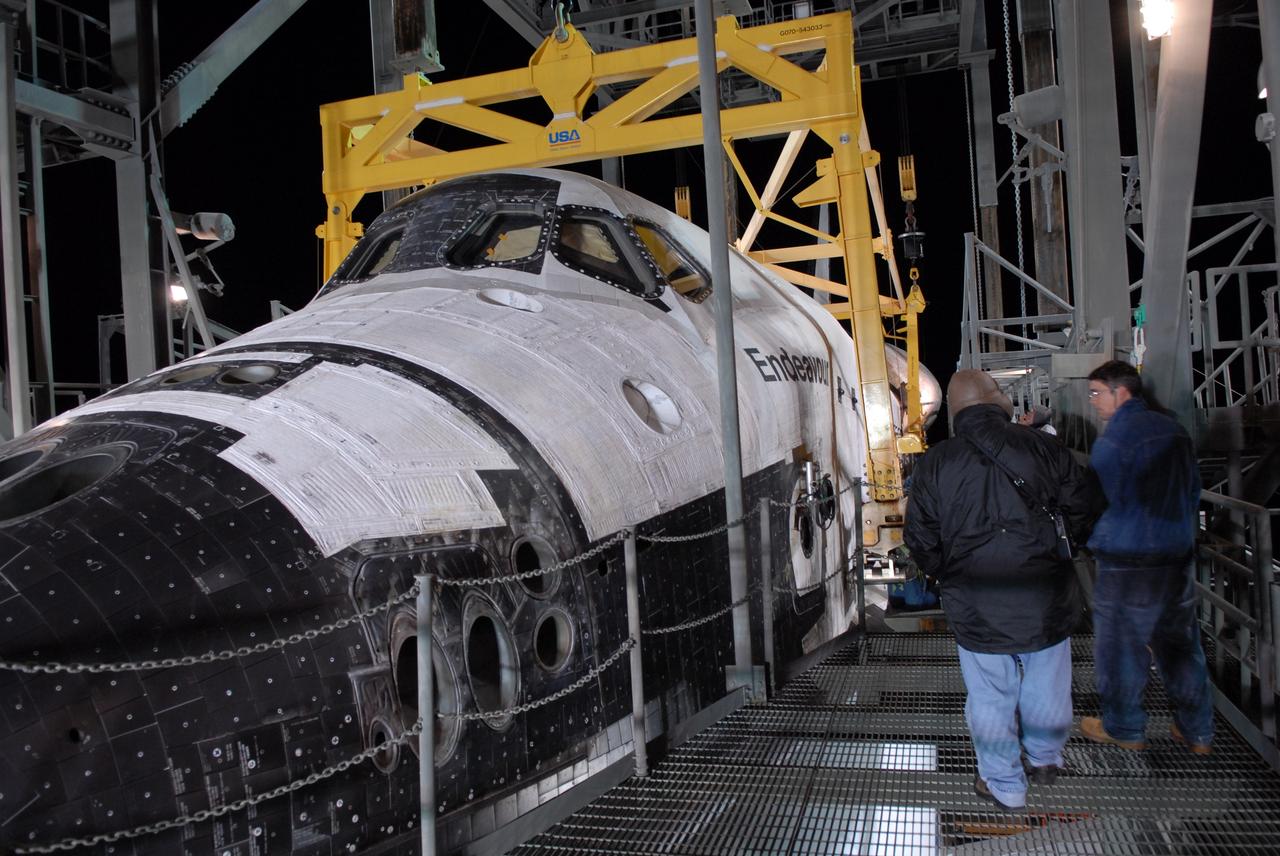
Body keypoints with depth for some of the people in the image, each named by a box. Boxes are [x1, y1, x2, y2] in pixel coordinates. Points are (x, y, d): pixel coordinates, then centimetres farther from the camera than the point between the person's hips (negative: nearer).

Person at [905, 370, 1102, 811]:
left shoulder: (934, 464, -7)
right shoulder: (1041, 447, -8)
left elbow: (920, 540, -4)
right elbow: (1084, 506, 0)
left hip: (976, 609, 0)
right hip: (1046, 605, 1)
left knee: (991, 699, 15)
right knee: (1046, 691, 22)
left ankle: (1004, 786, 29)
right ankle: (1045, 759, 44)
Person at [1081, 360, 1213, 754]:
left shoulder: (1112, 441, -17)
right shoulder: (1173, 430, 6)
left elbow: (1098, 504, -14)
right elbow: (1194, 489, 16)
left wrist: (1092, 543, 3)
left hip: (1128, 563, -7)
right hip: (1177, 558, 7)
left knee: (1120, 647, 8)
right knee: (1180, 643, 17)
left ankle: (1124, 729, 22)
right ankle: (1197, 731, 27)